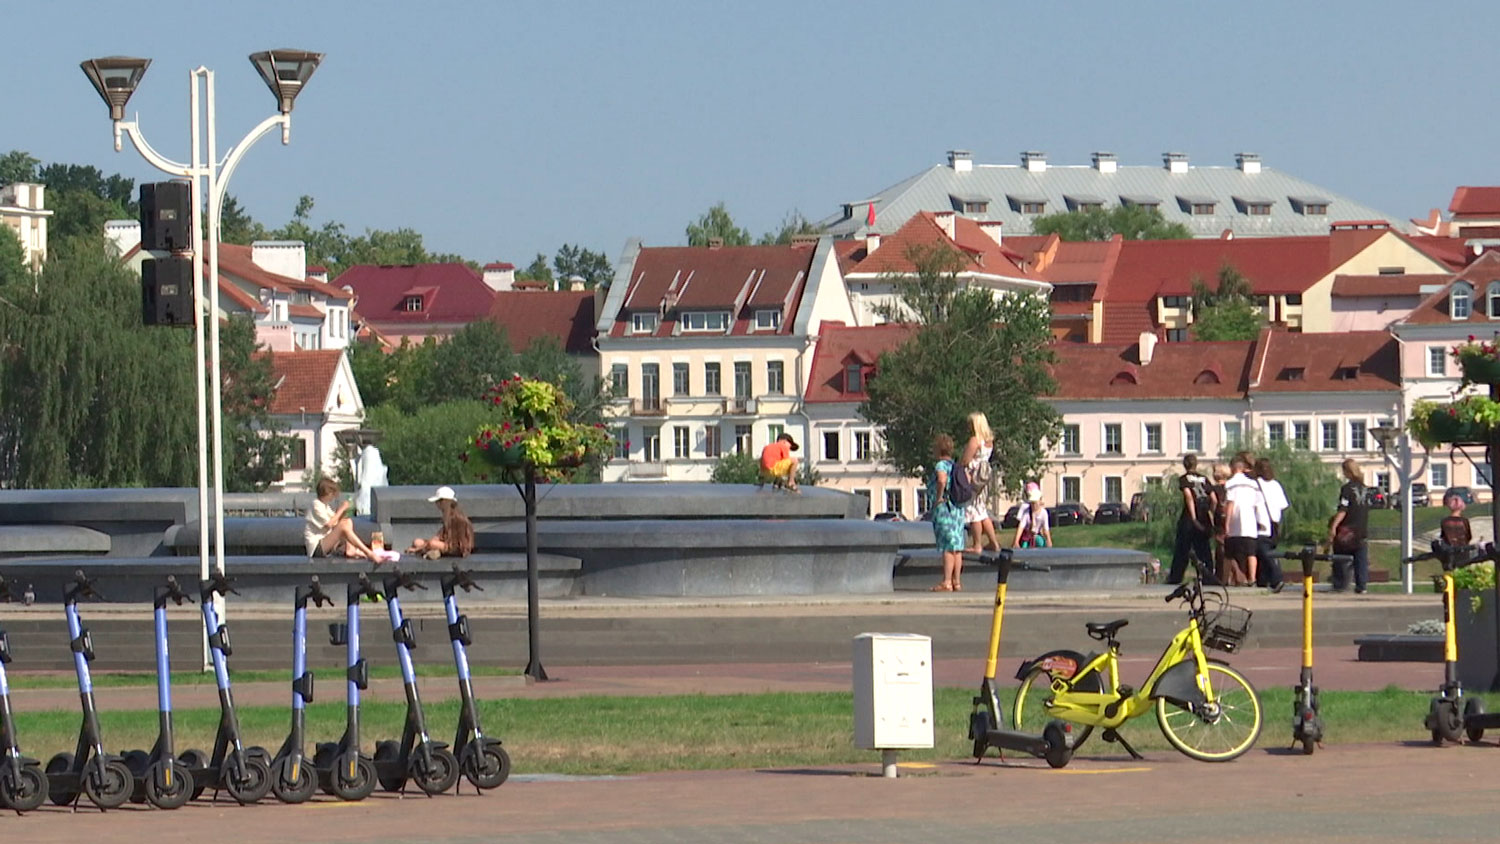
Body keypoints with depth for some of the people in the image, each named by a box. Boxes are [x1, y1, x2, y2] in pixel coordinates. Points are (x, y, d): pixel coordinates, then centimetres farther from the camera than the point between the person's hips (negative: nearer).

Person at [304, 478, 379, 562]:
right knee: (343, 526, -27)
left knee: (348, 521, 5)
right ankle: (370, 554, -35)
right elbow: (328, 524, -22)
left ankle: (350, 550, -18)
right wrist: (341, 510, -11)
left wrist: (341, 511, -3)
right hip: (316, 548, -10)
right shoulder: (316, 505, -13)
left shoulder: (326, 506, 16)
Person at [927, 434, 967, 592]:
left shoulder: (940, 465, -12)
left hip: (944, 508, -8)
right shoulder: (955, 466, 13)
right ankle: (957, 582, 11)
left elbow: (942, 479, -32)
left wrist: (939, 497, -20)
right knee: (956, 547, 9)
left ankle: (947, 583, -8)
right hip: (958, 508, 8)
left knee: (947, 548, -8)